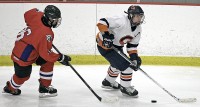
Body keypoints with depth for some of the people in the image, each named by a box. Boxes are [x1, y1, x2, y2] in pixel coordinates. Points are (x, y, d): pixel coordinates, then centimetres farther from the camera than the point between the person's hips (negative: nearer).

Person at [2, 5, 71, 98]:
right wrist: (60, 58, -20)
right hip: (23, 56, -9)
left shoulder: (38, 16, -13)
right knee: (23, 76, 14)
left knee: (48, 62, 7)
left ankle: (44, 87, 15)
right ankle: (10, 88, 44)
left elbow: (27, 14, 10)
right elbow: (46, 53, -30)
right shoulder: (46, 33, -34)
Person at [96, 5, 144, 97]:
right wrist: (106, 35, -40)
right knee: (126, 65, -13)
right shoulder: (122, 21, -30)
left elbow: (132, 45, 4)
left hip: (117, 46, 10)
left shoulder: (138, 29, -2)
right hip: (105, 45, -10)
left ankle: (108, 82, 54)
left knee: (117, 63, 31)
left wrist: (134, 57, -9)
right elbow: (102, 22, -32)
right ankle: (125, 87, 3)